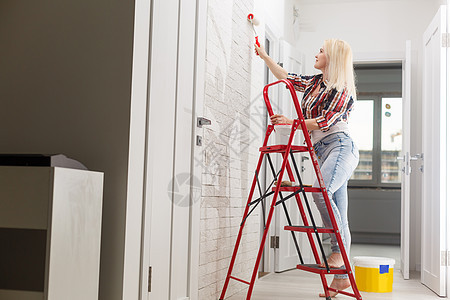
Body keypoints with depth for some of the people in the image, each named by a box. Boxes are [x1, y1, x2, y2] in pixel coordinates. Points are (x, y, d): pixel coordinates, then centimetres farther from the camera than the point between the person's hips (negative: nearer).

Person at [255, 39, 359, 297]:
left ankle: (339, 252, -24)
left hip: (340, 146, -7)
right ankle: (342, 277, 1)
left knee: (321, 191, -32)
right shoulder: (314, 83, 19)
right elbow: (286, 77, 28)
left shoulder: (342, 89, -3)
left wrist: (291, 122, -11)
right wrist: (264, 55, 32)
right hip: (323, 151, 7)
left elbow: (325, 121, -12)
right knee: (337, 214, 2)